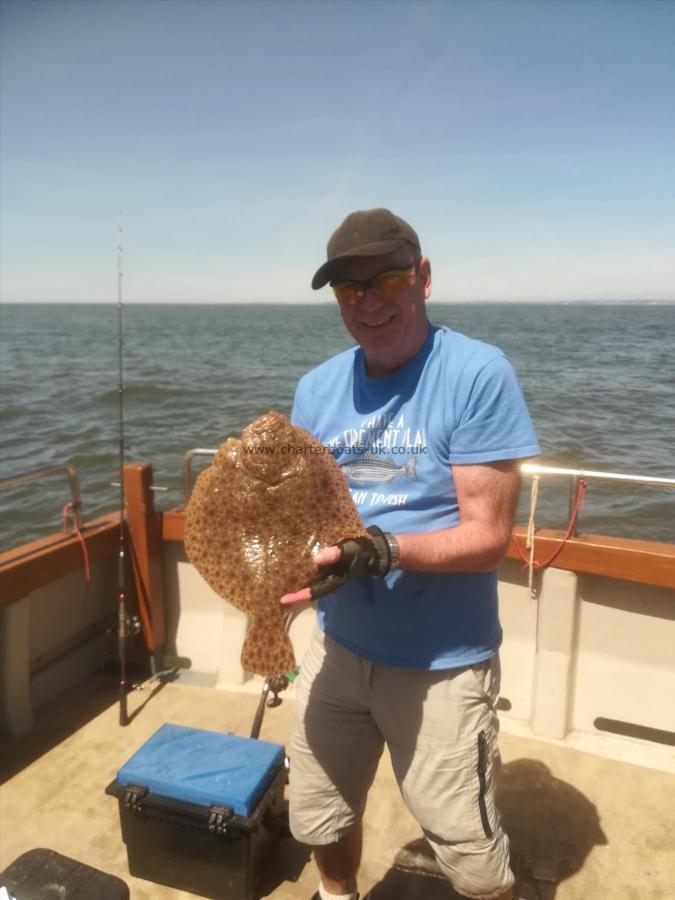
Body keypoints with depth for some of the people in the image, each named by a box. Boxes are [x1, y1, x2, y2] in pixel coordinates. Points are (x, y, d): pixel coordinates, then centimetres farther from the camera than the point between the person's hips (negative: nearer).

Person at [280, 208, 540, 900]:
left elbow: (487, 536, -18)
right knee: (319, 824, 23)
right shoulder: (317, 388, 0)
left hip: (441, 660, -4)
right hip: (338, 645, 5)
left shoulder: (478, 374, -16)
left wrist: (378, 551, -32)